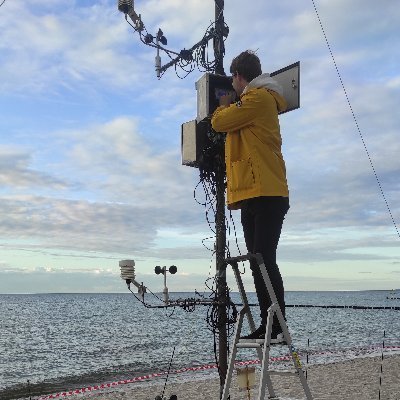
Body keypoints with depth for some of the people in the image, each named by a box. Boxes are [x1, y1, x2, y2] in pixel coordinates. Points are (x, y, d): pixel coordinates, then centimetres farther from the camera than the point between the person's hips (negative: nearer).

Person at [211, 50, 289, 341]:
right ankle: (267, 325, 10)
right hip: (254, 195, 10)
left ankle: (278, 327, -11)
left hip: (265, 195, -10)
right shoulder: (259, 101, 27)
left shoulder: (258, 97, -4)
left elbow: (219, 122, -6)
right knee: (259, 263, 7)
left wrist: (224, 105, 14)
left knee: (264, 261, -13)